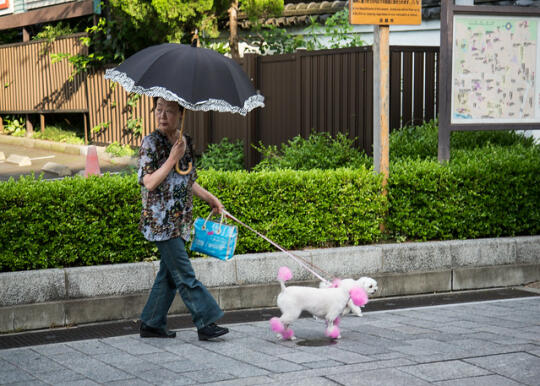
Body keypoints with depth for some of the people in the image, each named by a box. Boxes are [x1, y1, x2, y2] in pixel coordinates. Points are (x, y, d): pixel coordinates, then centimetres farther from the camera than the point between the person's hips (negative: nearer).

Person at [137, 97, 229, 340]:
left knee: (169, 274, 10)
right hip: (161, 221, -7)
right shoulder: (151, 142, -9)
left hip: (180, 220, 7)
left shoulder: (186, 142, 11)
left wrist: (209, 198, 19)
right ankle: (206, 322, -3)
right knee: (184, 275, -6)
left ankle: (151, 325, 18)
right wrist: (173, 158, -18)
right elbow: (149, 183, -16)